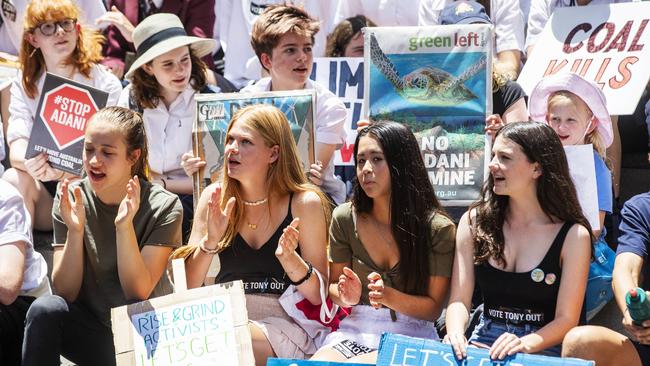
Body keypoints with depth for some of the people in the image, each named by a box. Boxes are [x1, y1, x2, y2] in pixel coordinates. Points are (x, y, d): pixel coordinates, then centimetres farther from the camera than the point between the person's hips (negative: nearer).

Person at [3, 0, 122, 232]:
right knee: (13, 178, -28)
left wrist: (61, 172, -31)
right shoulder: (23, 87, 6)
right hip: (44, 189, 2)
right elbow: (17, 146, -8)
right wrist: (28, 163, -35)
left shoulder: (106, 84, 0)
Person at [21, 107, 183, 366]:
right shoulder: (71, 198, -5)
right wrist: (75, 230, -23)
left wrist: (124, 227, -28)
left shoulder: (163, 207, -12)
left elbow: (138, 293, -16)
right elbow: (65, 292, -8)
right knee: (45, 309, -27)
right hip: (87, 324, 4)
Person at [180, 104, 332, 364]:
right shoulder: (215, 198, 4)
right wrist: (210, 241, -16)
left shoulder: (305, 203, -5)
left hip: (283, 323, -3)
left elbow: (319, 296, -2)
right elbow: (188, 285, 1)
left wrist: (290, 258, -21)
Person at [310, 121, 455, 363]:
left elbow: (433, 307, -2)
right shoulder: (345, 219, 2)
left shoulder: (438, 229, -6)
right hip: (355, 331, 3)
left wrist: (390, 297, -20)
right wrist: (347, 297, -11)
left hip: (410, 336, -3)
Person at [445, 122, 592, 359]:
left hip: (544, 349, -2)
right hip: (484, 344, 3)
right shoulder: (475, 221, 3)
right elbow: (459, 300, 2)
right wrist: (456, 334, -20)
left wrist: (525, 344, -22)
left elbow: (566, 319, -4)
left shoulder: (573, 235, -4)